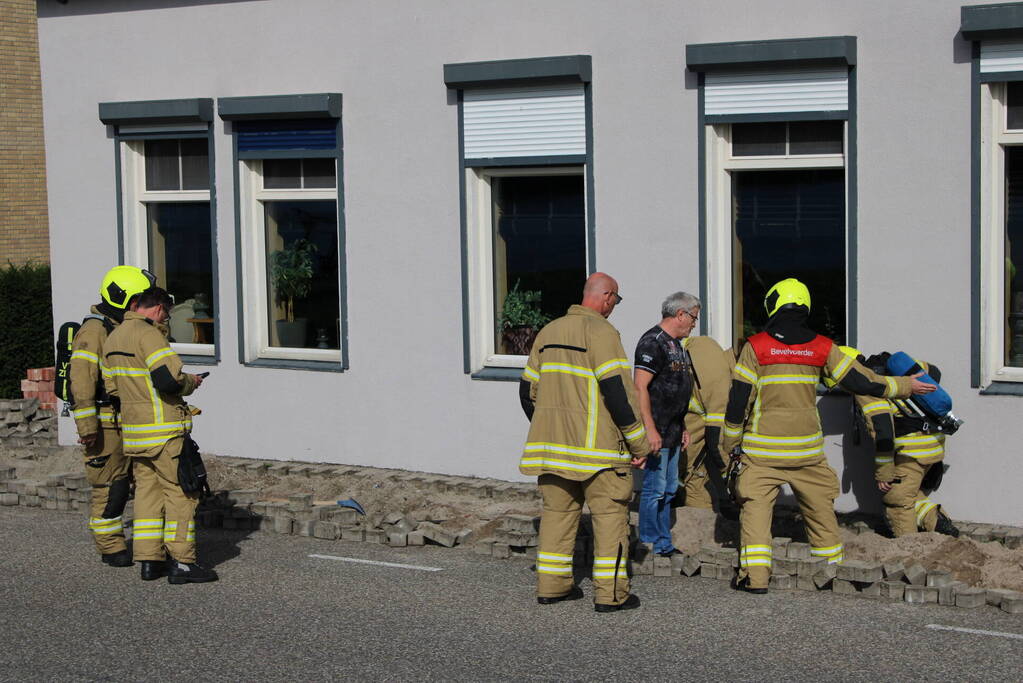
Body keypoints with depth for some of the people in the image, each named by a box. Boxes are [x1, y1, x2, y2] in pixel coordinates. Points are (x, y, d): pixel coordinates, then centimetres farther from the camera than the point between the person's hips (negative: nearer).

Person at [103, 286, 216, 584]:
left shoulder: (113, 339, 15)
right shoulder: (148, 334, -14)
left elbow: (111, 387, 19)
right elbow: (169, 379, -23)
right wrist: (191, 382, -4)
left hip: (133, 431, 9)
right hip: (163, 431, -9)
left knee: (147, 490, 12)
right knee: (180, 492, -3)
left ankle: (149, 560, 13)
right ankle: (182, 562, -4)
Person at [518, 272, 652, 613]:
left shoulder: (548, 332, 13)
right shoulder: (601, 332, -11)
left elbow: (528, 390, 16)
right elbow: (617, 390, -17)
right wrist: (639, 443, -10)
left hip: (552, 443, 7)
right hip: (596, 445, -7)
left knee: (557, 511, 13)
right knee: (610, 514, -1)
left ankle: (551, 585, 16)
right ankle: (610, 593, -2)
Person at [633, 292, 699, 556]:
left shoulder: (676, 344, 17)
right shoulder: (653, 342, -14)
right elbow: (640, 387, -20)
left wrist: (683, 427, 22)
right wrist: (650, 430, -24)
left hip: (672, 432, 10)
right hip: (656, 432, -10)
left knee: (668, 489, 15)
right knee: (655, 489, -5)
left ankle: (664, 544, 23)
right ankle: (652, 547, 2)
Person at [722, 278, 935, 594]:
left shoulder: (755, 346, -6)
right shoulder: (822, 347, 1)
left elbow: (739, 399, -6)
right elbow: (861, 381, 6)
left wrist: (730, 443, 6)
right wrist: (906, 386, 20)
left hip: (763, 449, -3)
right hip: (807, 447, 3)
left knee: (756, 505, 0)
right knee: (819, 505, 17)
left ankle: (755, 576, -8)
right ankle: (833, 566, 27)